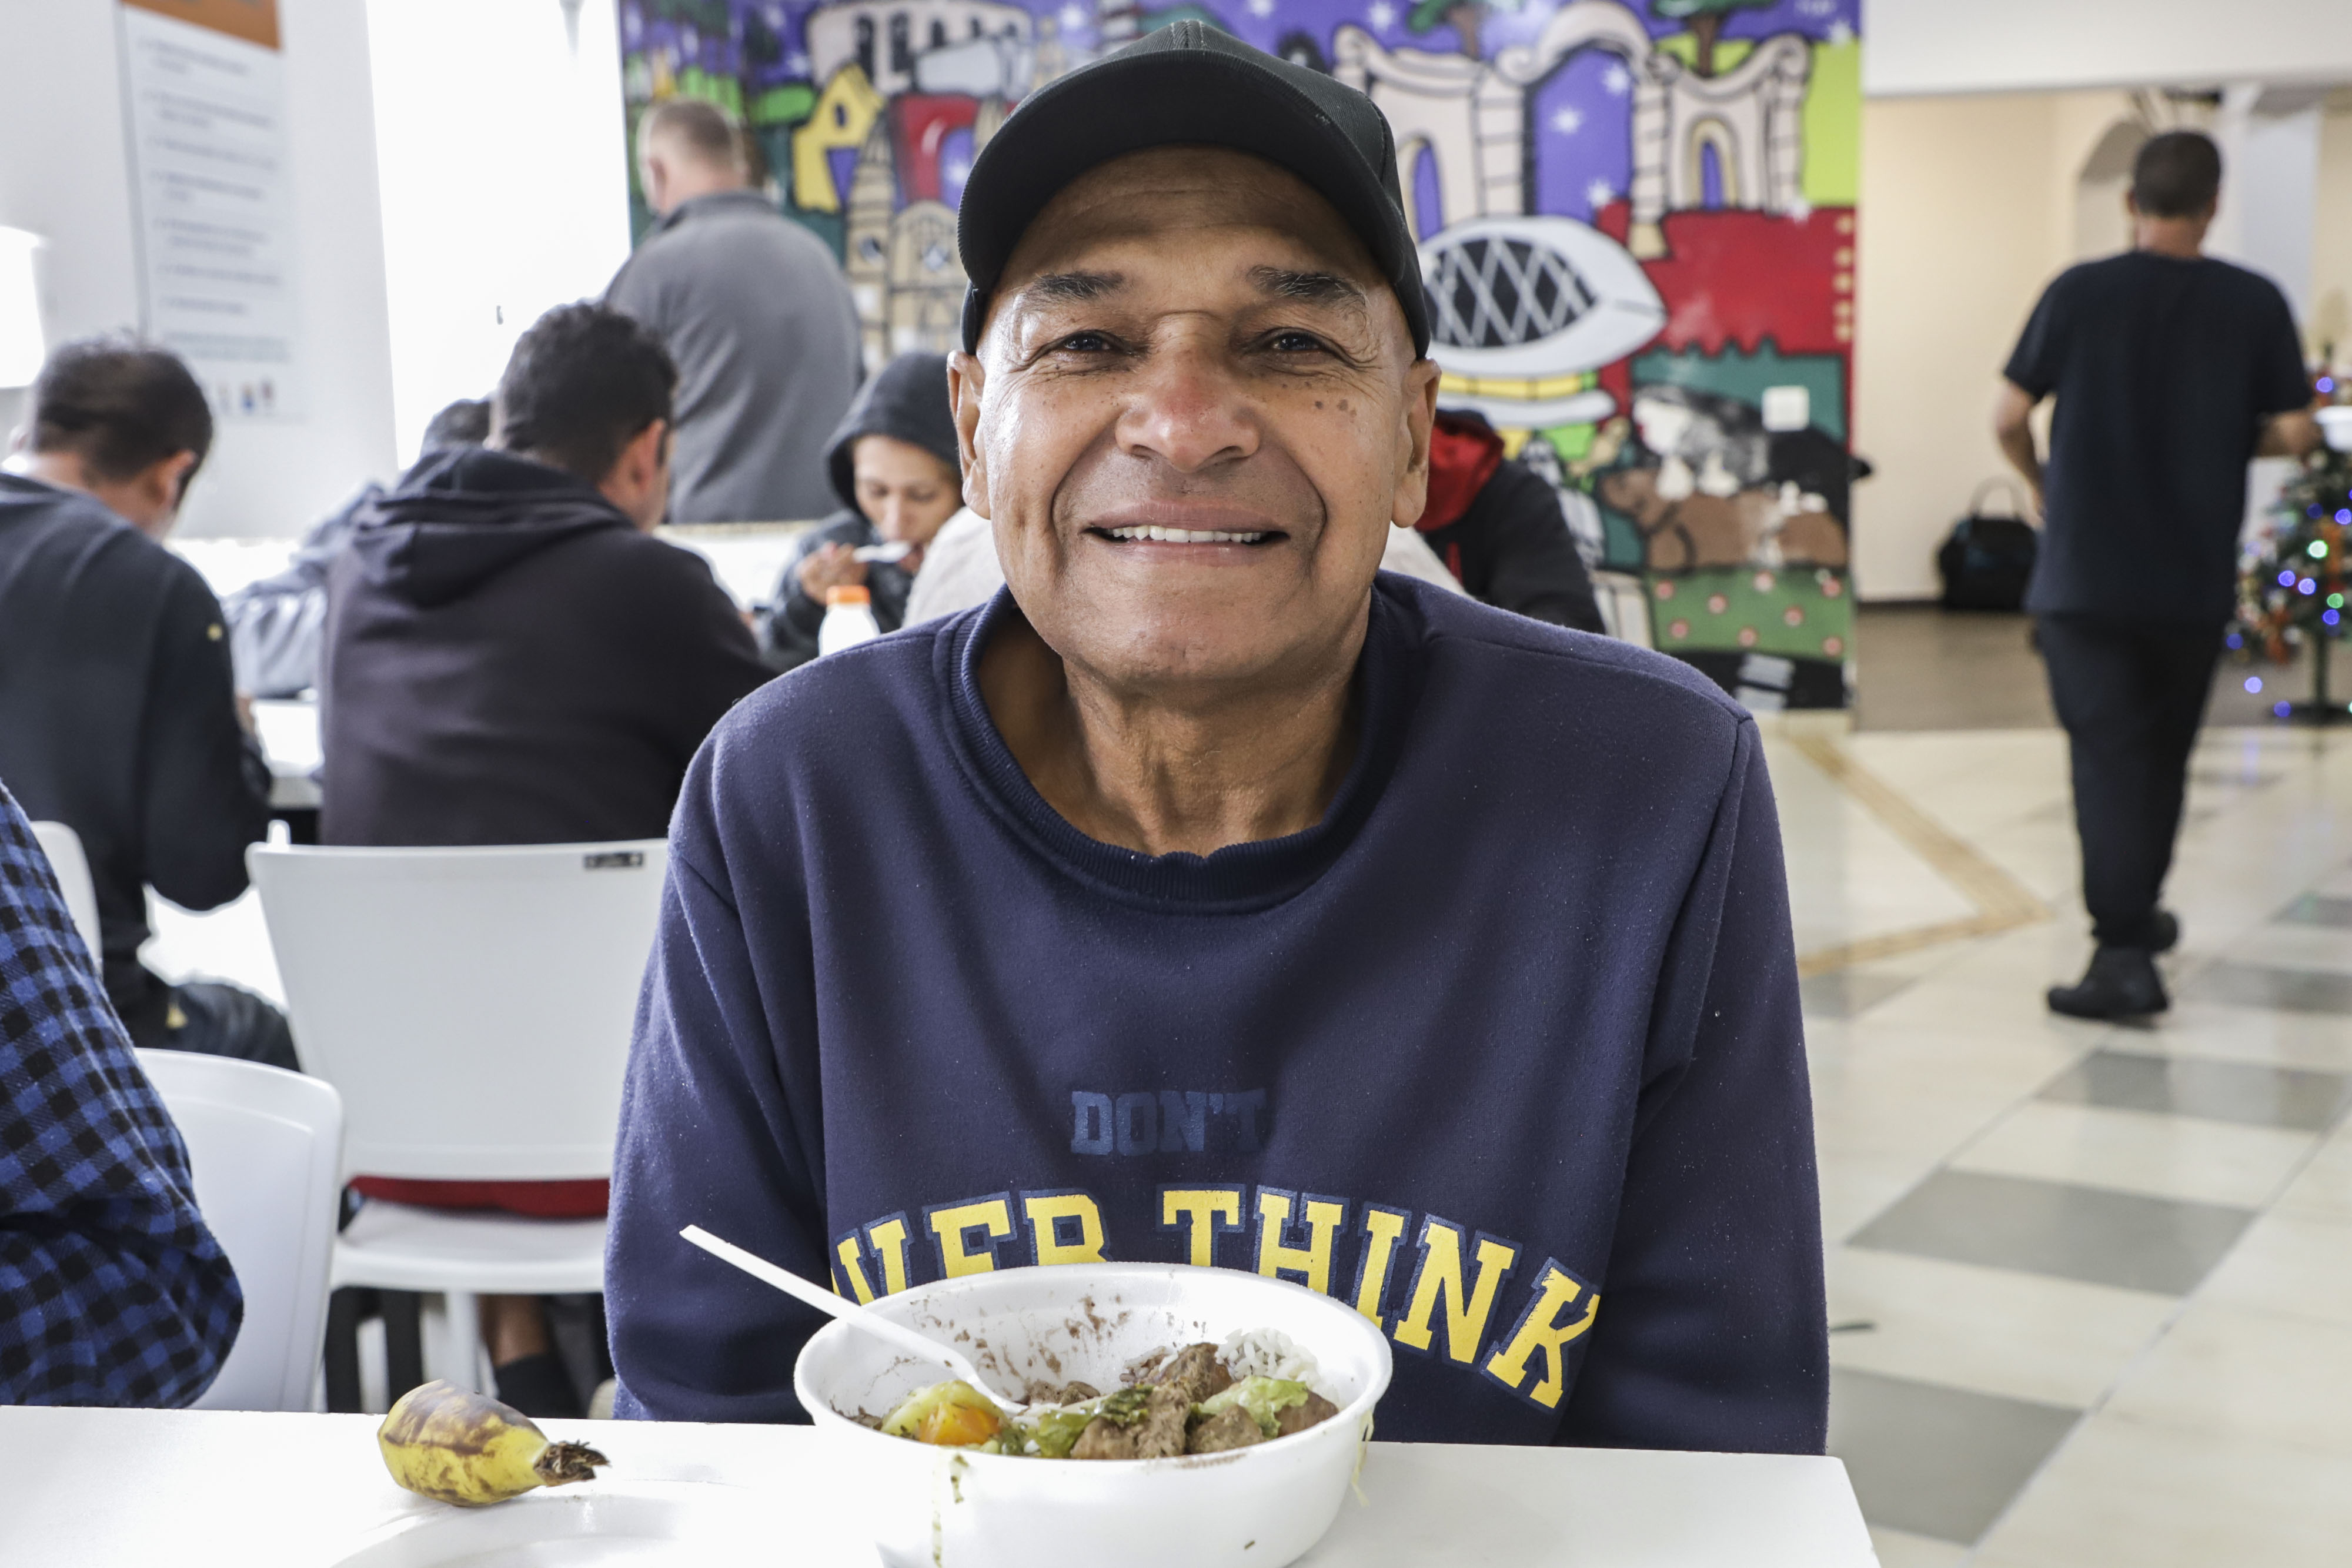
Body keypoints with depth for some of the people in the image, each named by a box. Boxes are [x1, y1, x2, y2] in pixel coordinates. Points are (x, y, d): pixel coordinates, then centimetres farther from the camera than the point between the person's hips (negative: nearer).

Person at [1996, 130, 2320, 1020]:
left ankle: (2124, 951, -11)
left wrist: (2039, 481, 17)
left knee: (2107, 755, -2)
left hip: (2083, 574, -2)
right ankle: (2137, 914, 35)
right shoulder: (2255, 303, -3)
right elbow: (2294, 434, -3)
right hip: (2195, 579, 2)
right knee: (2163, 752, 19)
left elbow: (2009, 418, -3)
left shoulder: (2078, 293, -5)